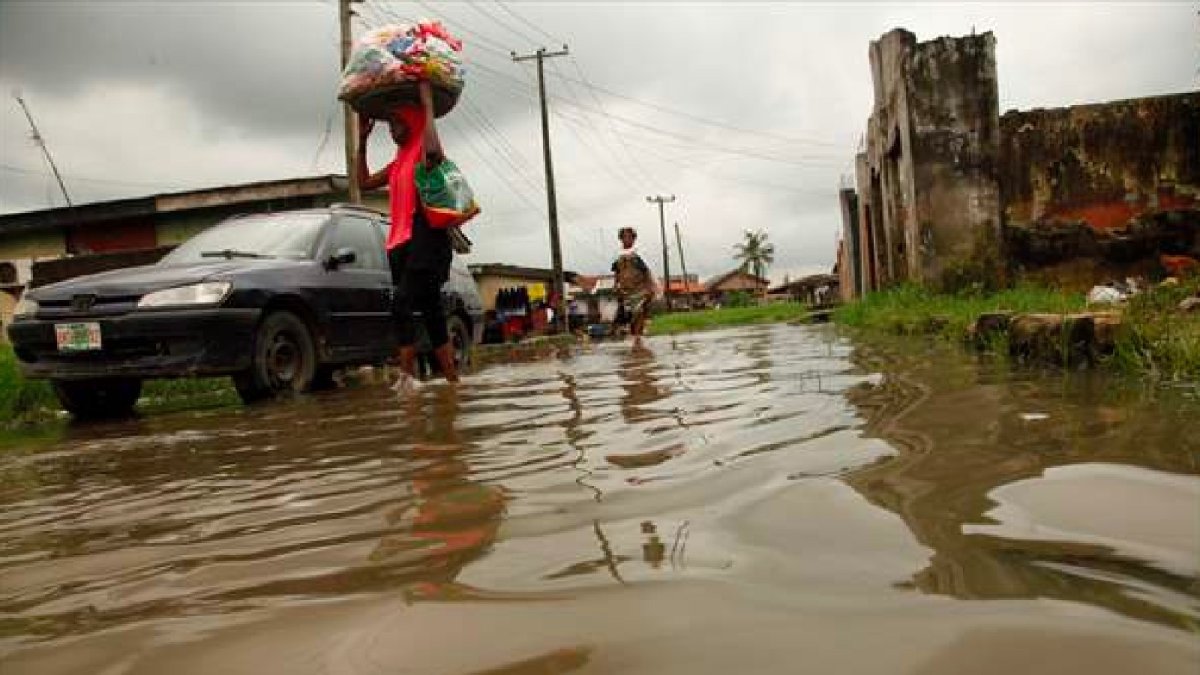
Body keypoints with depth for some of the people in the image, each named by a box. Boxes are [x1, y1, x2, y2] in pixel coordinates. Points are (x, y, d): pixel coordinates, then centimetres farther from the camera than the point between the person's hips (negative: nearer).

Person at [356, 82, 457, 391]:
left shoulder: (423, 152, -2)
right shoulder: (398, 162, 22)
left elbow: (433, 150, -28)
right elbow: (364, 182, 28)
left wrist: (427, 103, -19)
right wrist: (362, 139, 24)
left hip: (425, 238, -9)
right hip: (402, 242, 9)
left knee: (401, 305, -21)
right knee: (431, 312, 7)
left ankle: (408, 378, -22)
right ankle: (453, 380, 10)